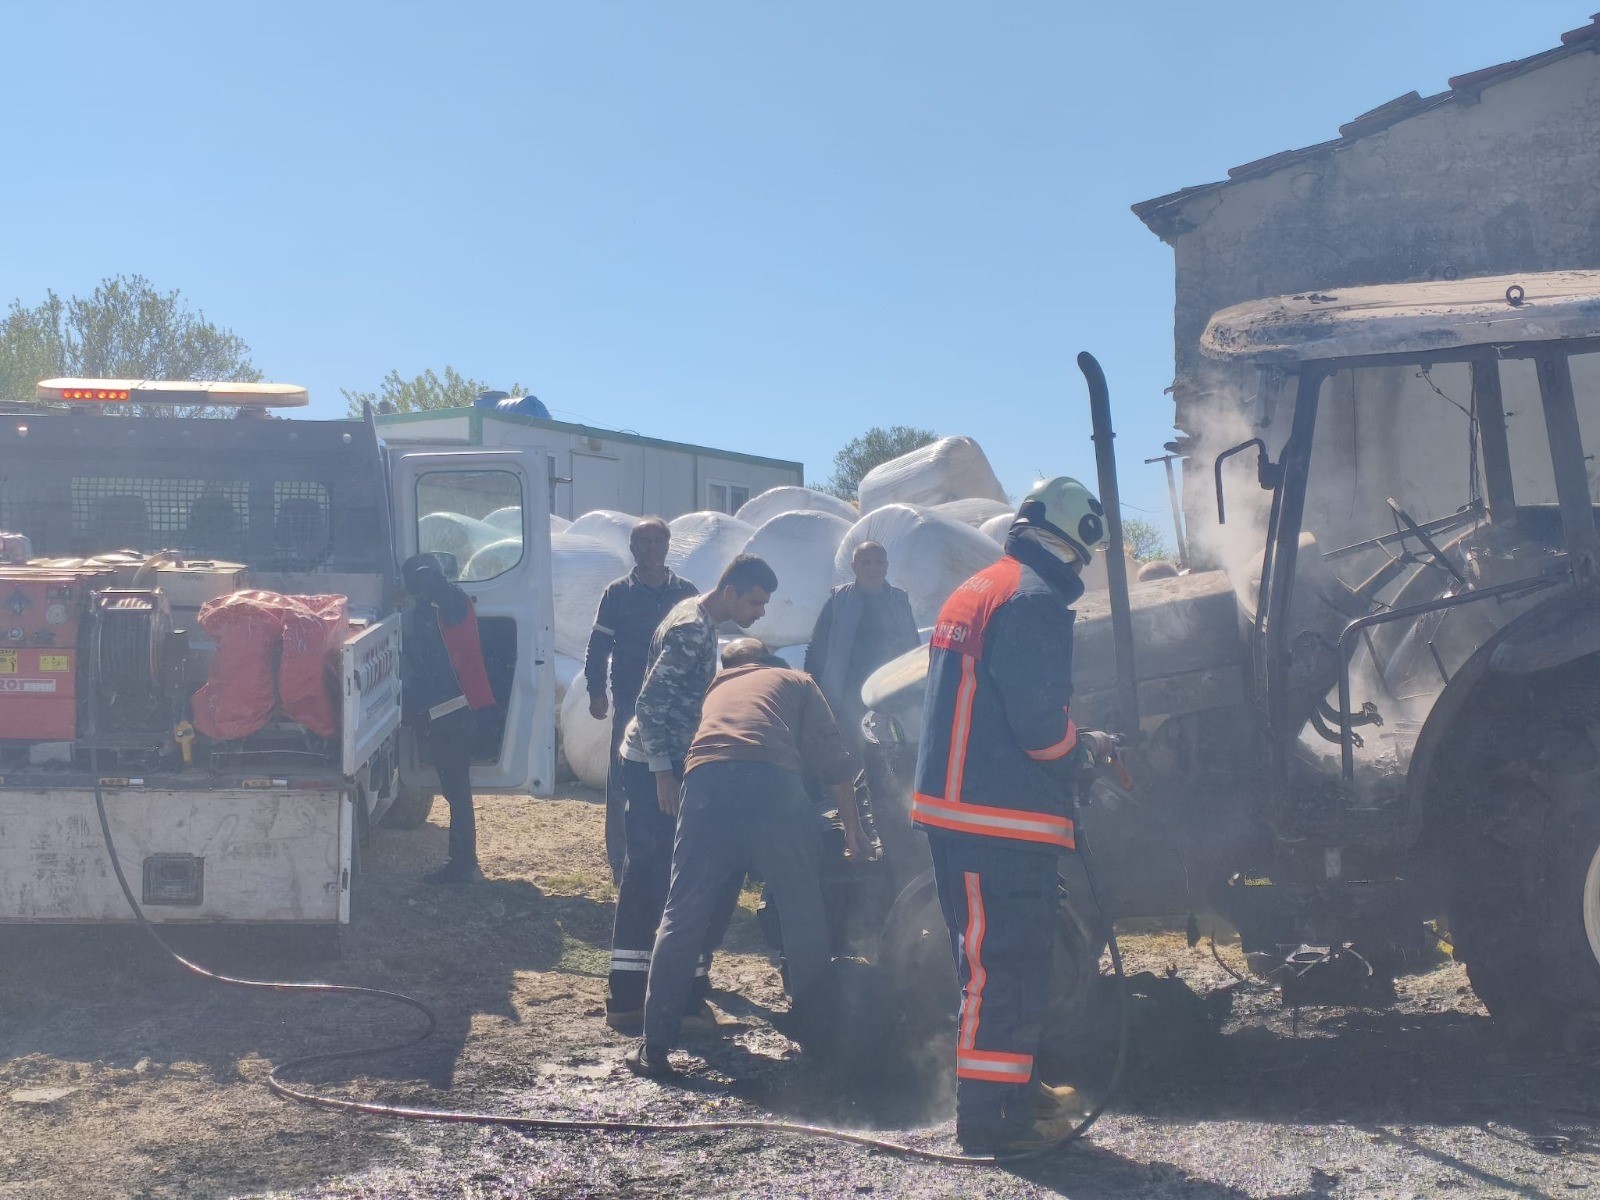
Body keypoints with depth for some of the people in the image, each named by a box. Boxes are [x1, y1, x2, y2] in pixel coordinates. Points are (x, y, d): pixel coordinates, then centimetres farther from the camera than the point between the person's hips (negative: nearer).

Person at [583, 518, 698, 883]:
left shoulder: (686, 593, 6)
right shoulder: (618, 593, 1)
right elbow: (598, 647, 1)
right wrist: (597, 692, -8)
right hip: (631, 706, -2)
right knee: (623, 784, 0)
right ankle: (621, 862, 7)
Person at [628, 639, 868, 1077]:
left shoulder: (716, 691, 39)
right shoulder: (796, 681, 29)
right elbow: (833, 757, 20)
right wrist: (852, 827, 26)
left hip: (705, 778, 2)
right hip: (772, 779, -2)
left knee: (683, 916, 5)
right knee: (804, 913, 13)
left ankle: (654, 1046, 4)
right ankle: (815, 1033, 22)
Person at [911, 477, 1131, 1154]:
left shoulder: (974, 593, 19)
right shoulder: (1035, 600, -14)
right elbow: (1039, 720, -21)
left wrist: (1073, 743, 22)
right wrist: (1085, 752, 0)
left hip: (956, 808, 10)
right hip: (1001, 819, -10)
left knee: (996, 959, 19)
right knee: (1005, 967, -5)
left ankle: (1012, 1087, 30)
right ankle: (989, 1117, 0)